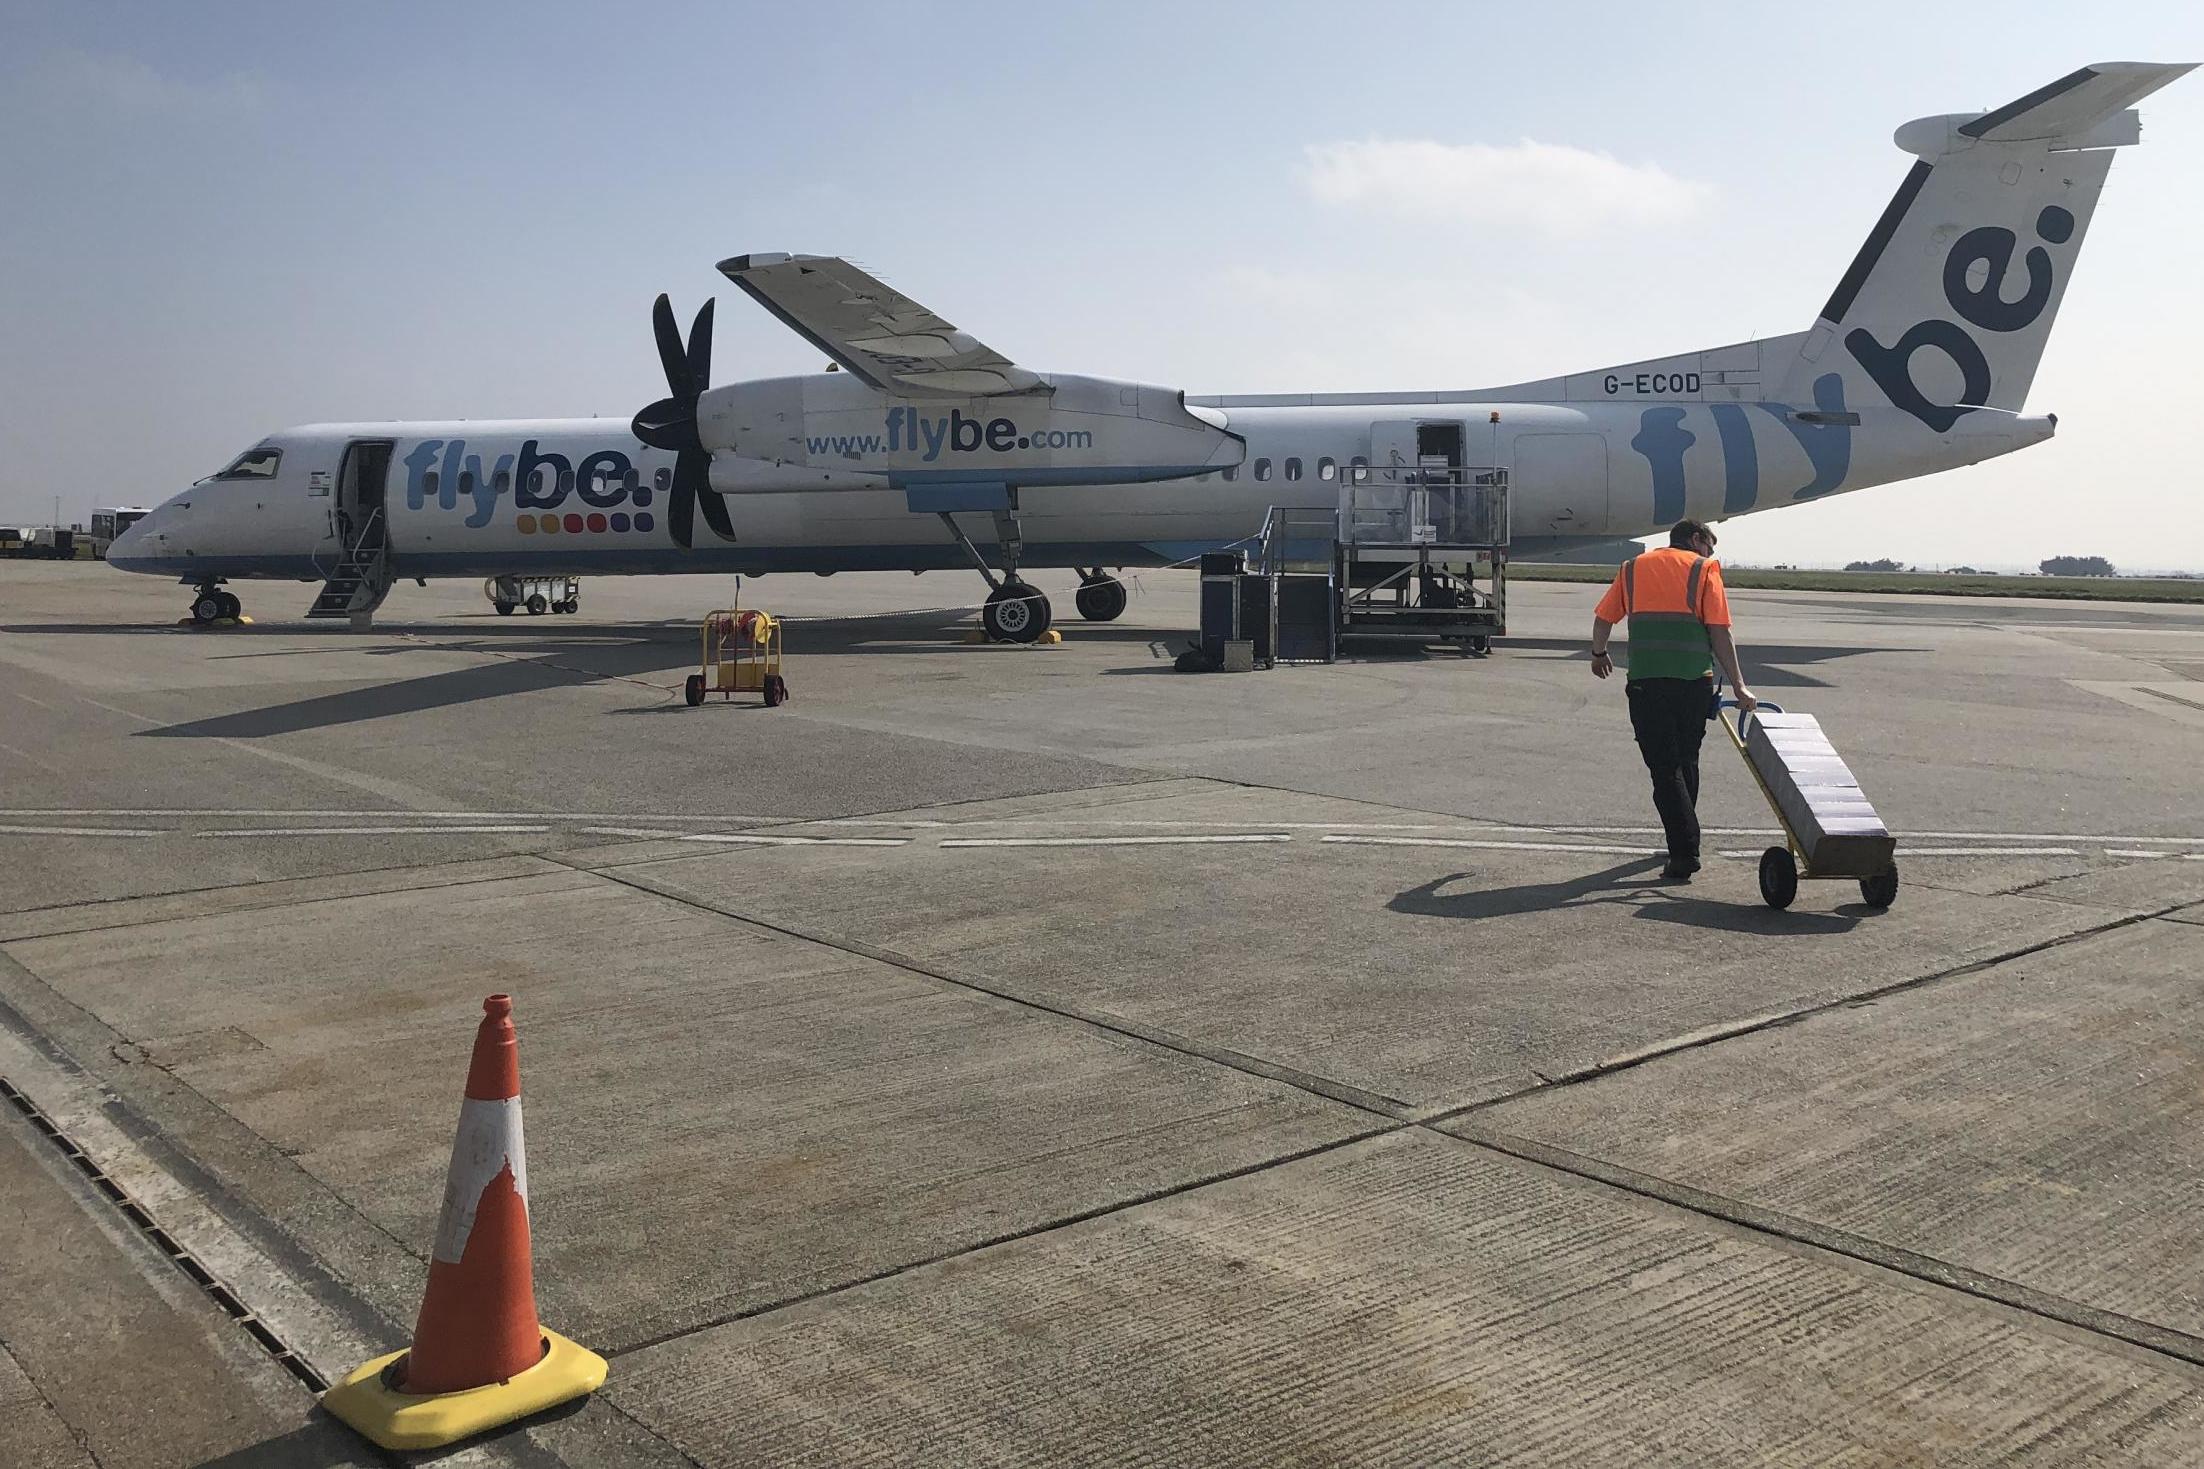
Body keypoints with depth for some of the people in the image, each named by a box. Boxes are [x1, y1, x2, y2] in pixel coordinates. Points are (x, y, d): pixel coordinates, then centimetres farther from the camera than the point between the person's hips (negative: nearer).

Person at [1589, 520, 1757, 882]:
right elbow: (1720, 632, -1)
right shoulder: (1704, 569, 7)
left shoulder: (1633, 567, 16)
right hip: (1695, 679, 0)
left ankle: (1685, 852, -11)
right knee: (1686, 761, 18)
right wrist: (1738, 686, -1)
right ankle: (1684, 839, 30)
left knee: (1665, 767, 0)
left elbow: (1603, 618, 18)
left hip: (1647, 681, 0)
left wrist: (1599, 654, 37)